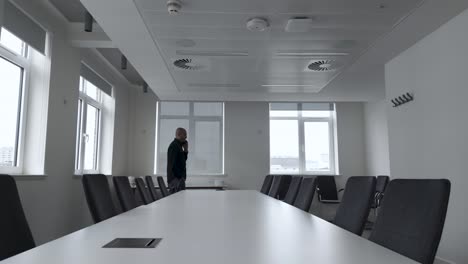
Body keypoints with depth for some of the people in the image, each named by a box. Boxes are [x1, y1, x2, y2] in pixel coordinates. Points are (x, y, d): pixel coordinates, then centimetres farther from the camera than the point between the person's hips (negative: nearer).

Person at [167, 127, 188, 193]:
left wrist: (186, 150, 10)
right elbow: (171, 163, -20)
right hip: (176, 178, -10)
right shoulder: (174, 146, -13)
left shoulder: (179, 145, 17)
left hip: (180, 178, 10)